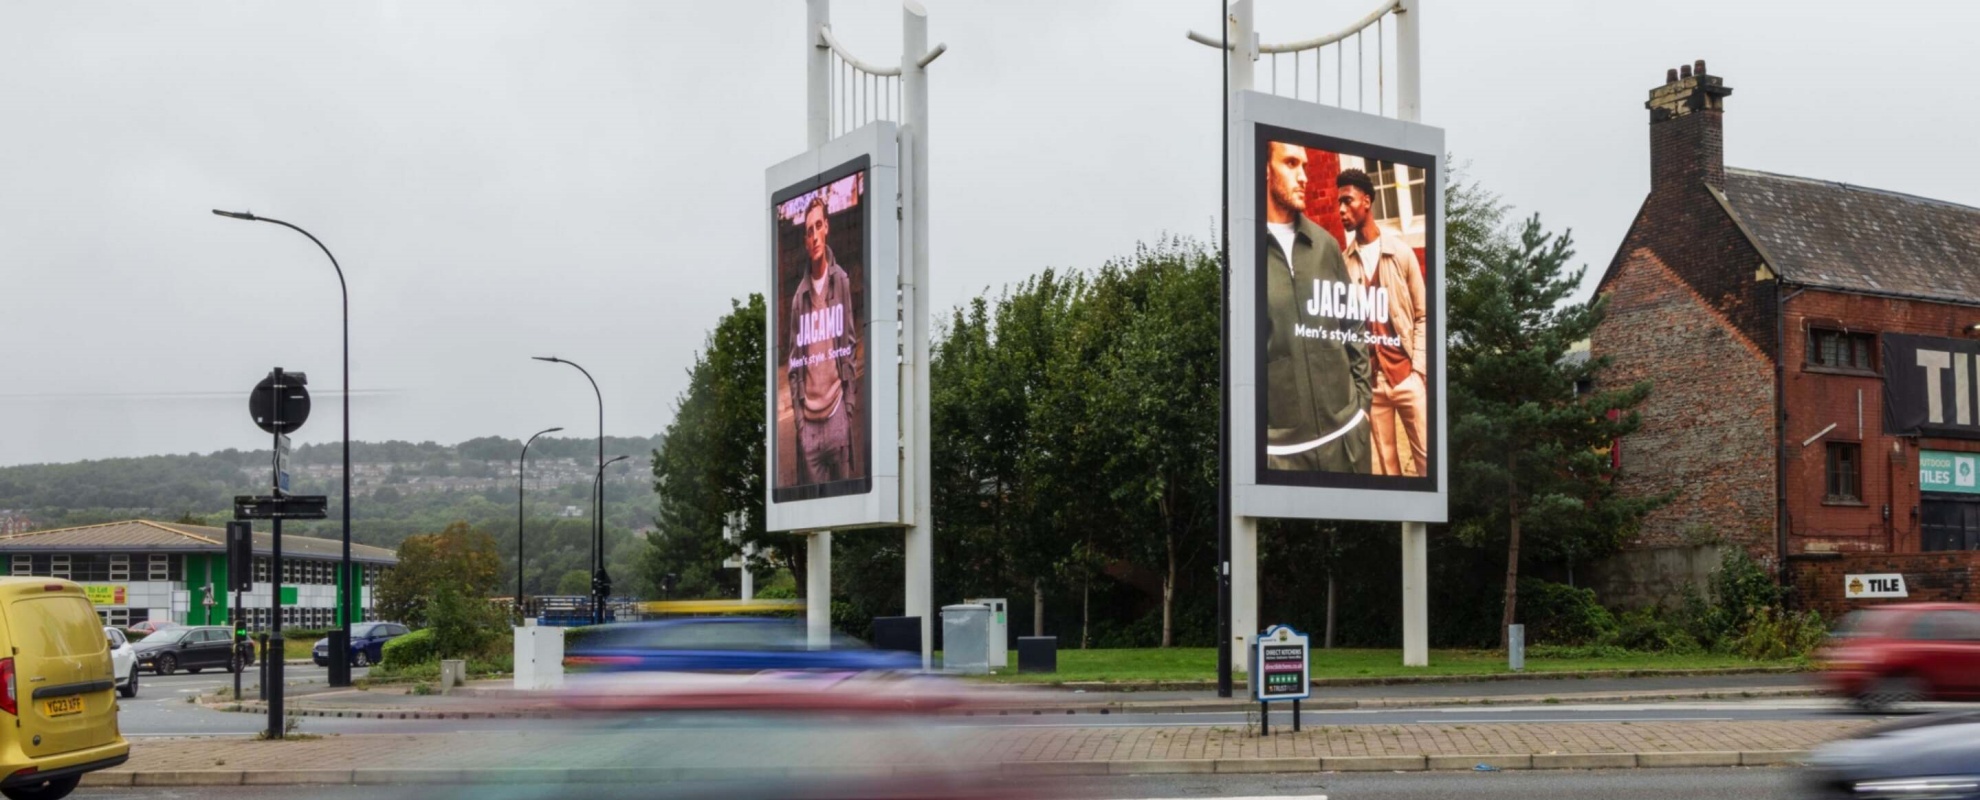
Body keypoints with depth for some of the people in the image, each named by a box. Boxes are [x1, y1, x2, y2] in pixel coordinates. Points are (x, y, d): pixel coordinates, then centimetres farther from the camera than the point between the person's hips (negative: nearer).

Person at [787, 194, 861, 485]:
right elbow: (794, 361, 9)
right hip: (808, 417, 2)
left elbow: (851, 344, 3)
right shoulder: (799, 296, 8)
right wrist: (798, 412, -1)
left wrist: (849, 403, -3)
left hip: (837, 409, -2)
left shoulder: (842, 281, 4)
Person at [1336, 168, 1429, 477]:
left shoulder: (1401, 252, 0)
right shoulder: (1344, 260, 3)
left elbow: (1423, 314, 3)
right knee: (1387, 462, 7)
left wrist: (1418, 367, -5)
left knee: (1426, 455, 0)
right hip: (1369, 377, 1)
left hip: (1405, 372, -1)